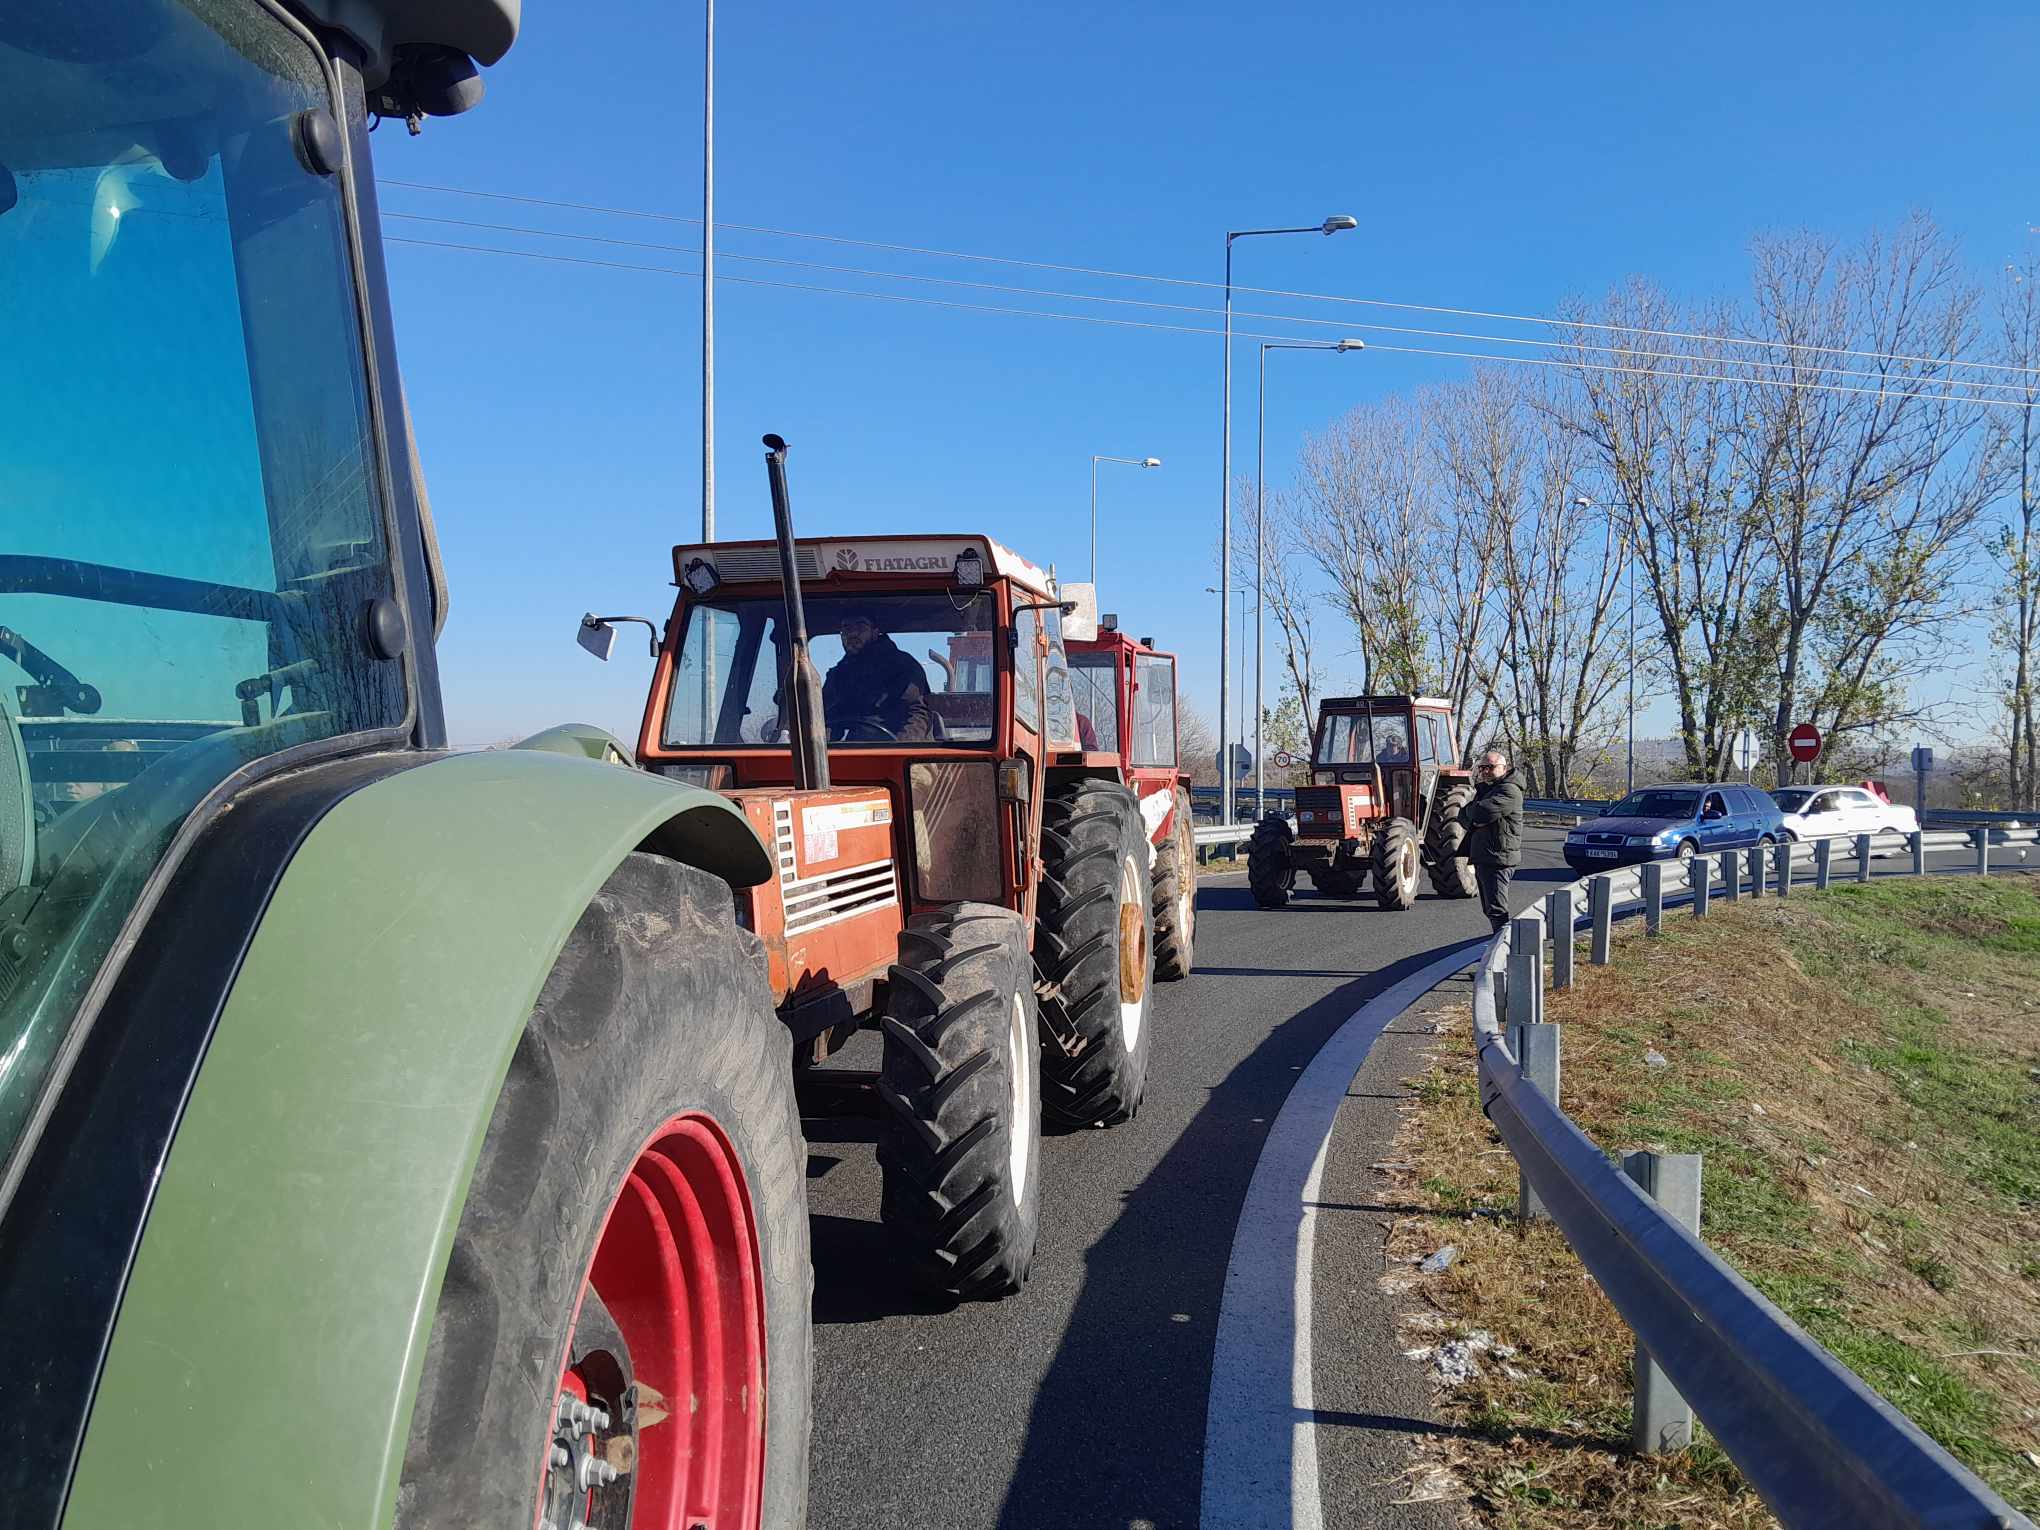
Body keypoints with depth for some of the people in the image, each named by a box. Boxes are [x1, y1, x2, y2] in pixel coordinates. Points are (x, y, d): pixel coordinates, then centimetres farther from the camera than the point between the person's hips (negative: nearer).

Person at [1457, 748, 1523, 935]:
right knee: (1490, 910, 18)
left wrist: (1471, 810, -2)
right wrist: (1475, 820, -9)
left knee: (1497, 911, -15)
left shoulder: (1509, 791, -12)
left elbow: (1482, 812, -25)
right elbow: (1463, 816, 14)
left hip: (1497, 859, -10)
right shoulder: (1485, 788, 21)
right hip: (1482, 858, 10)